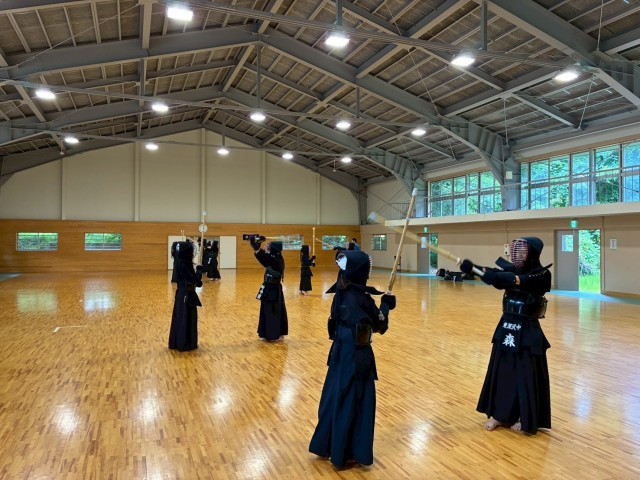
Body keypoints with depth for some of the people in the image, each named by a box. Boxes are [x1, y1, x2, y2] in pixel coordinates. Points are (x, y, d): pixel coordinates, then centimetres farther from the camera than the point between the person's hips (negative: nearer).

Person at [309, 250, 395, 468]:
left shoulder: (340, 293, 0)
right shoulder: (362, 297, -21)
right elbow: (380, 326, -10)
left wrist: (377, 301, 7)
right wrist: (386, 304, 7)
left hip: (341, 352, 7)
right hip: (357, 356, -7)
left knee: (337, 396, 18)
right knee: (355, 401, 7)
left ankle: (326, 445, 31)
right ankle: (344, 453, 19)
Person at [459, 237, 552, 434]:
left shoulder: (541, 275, -13)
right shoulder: (512, 270, 4)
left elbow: (519, 280, -32)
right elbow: (494, 277, -12)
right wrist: (474, 268, -31)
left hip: (528, 332, -5)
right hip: (506, 327, 6)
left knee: (527, 376, 4)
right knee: (501, 371, 12)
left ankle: (526, 418, 23)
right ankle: (500, 414, 27)